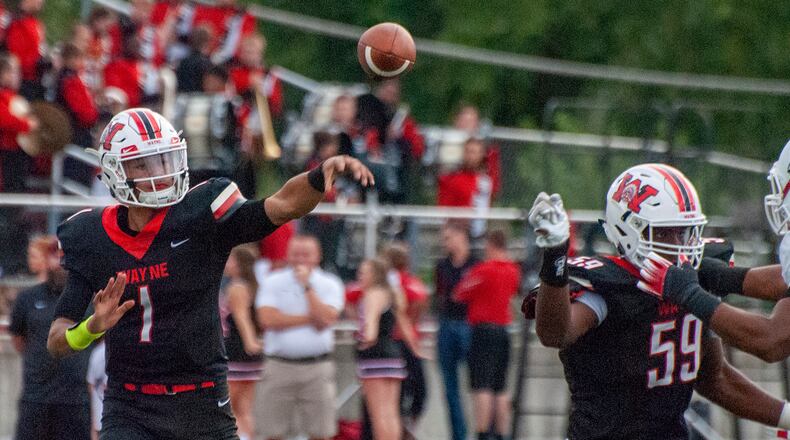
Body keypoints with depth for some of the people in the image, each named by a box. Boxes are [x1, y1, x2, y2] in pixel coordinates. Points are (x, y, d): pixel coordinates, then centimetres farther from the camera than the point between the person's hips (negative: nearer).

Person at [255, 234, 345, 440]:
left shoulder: (329, 284, 4)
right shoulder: (273, 282, 4)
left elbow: (324, 321, -11)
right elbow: (268, 319, -11)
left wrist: (307, 286, -11)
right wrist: (309, 318, -8)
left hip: (317, 368, 0)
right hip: (280, 367, 0)